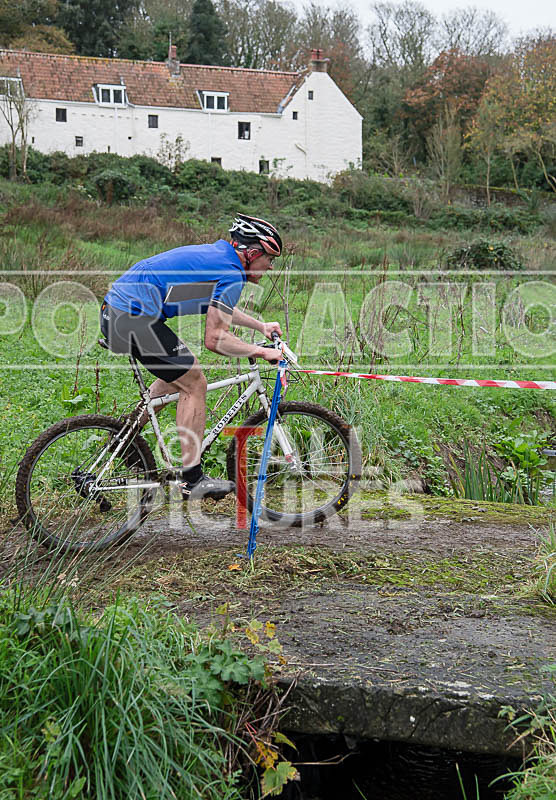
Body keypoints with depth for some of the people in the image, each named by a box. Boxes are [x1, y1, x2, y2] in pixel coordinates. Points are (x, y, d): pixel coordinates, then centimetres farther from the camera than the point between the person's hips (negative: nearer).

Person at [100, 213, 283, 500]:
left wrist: (261, 326, 35)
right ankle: (193, 480, 1)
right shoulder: (231, 274, -11)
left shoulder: (213, 253, 18)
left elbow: (220, 308, 35)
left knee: (177, 374, 24)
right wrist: (261, 352, -7)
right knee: (194, 384, -2)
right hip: (135, 318, -10)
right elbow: (215, 339, -15)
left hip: (114, 311, 10)